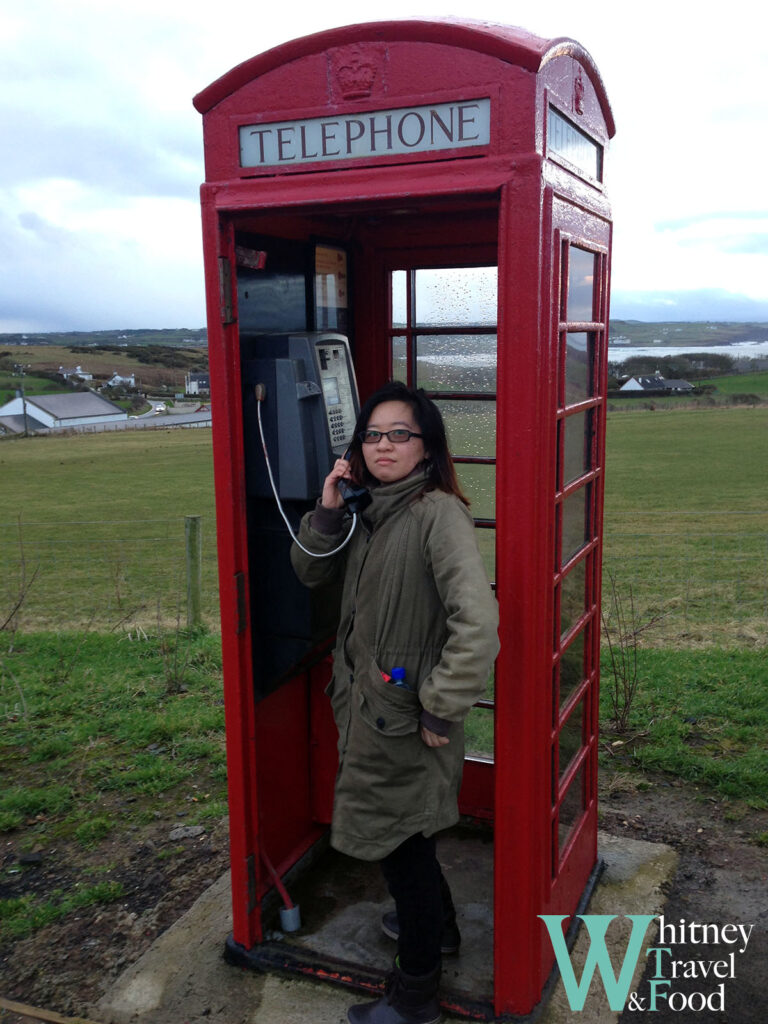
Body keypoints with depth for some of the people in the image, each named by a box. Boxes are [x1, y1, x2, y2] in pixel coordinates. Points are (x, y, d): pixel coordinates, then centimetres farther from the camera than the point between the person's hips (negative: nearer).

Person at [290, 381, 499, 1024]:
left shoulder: (438, 513, -23)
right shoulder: (368, 509, 4)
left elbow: (477, 620, -31)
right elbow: (312, 573, 9)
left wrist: (443, 707, -23)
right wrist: (328, 510, -8)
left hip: (408, 716, -8)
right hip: (369, 704, 8)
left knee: (401, 840, 7)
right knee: (403, 832, 26)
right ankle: (437, 923, 52)